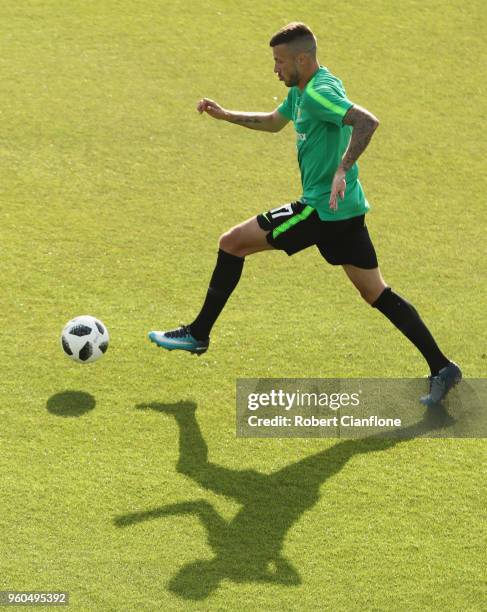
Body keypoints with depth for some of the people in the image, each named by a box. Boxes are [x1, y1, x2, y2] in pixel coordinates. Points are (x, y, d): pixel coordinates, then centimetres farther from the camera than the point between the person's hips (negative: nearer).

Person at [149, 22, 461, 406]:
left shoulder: (318, 92, -16)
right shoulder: (301, 91, 15)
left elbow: (367, 122, -30)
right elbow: (274, 122, 34)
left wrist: (341, 170, -36)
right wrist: (225, 115, 26)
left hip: (322, 208, -10)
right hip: (346, 208, 10)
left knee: (232, 243, 0)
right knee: (377, 294, 12)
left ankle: (198, 334, 9)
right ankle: (442, 369, 9)